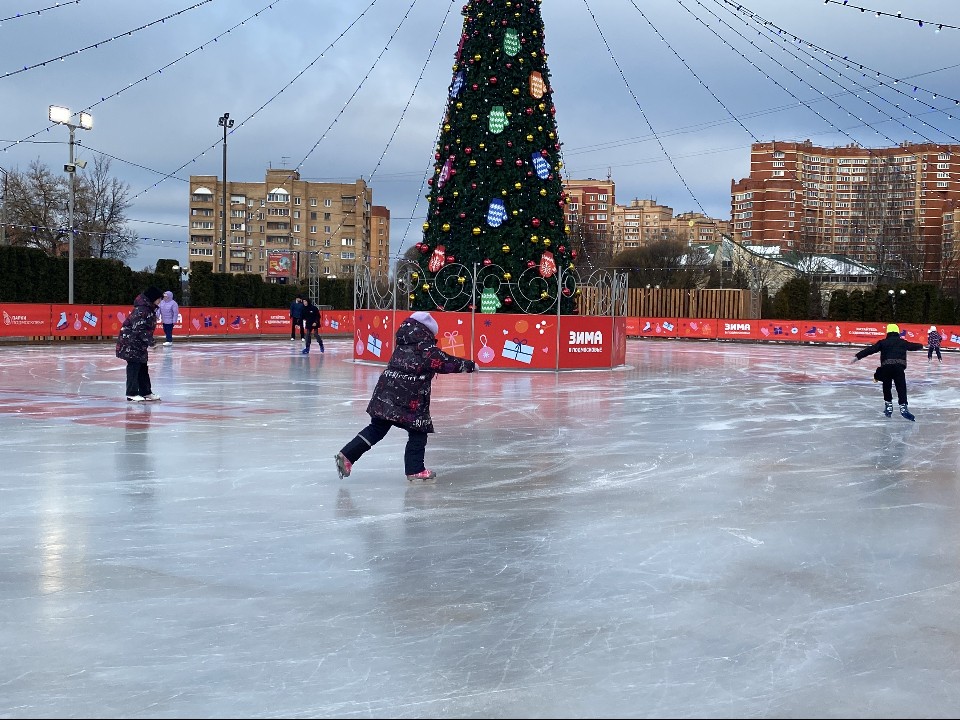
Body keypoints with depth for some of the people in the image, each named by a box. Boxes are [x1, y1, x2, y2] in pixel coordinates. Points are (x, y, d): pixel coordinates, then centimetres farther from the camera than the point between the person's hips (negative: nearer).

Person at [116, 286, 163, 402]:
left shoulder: (149, 309, 10)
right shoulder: (141, 310, -22)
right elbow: (139, 329, -26)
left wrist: (150, 340, 9)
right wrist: (151, 341, -21)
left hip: (139, 342, 10)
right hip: (130, 341, -10)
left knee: (143, 366, 14)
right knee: (134, 366, -6)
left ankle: (146, 392, 22)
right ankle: (131, 394, -1)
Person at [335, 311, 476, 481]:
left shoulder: (403, 345, 16)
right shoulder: (427, 349, -7)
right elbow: (448, 363, -3)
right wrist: (470, 365, 10)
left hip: (385, 394, 7)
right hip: (409, 400, -7)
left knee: (377, 428, 12)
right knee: (418, 432, 8)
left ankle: (347, 455, 5)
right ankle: (415, 470, 12)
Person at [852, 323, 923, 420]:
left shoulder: (883, 342, 15)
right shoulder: (903, 342, 22)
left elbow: (870, 349, 6)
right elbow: (913, 346, 42)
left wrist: (858, 357, 4)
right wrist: (920, 346, 65)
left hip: (886, 366, 0)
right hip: (899, 367, 0)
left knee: (886, 387, 19)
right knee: (901, 388, 0)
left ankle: (888, 405, 21)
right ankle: (903, 407, -16)